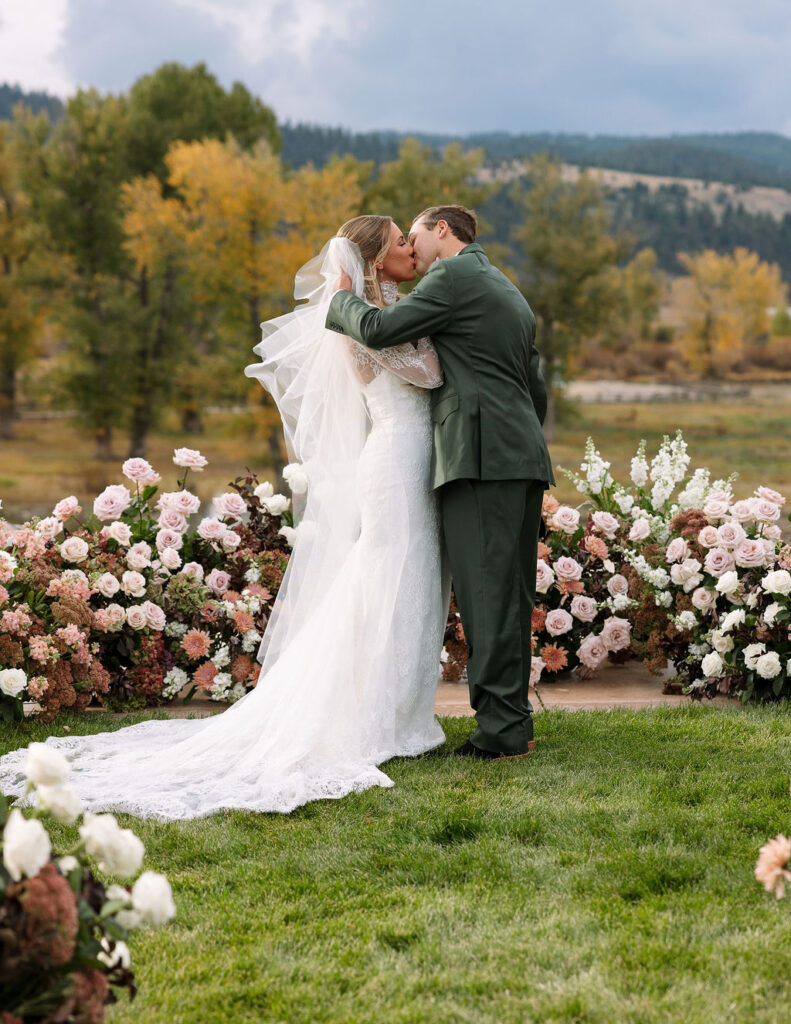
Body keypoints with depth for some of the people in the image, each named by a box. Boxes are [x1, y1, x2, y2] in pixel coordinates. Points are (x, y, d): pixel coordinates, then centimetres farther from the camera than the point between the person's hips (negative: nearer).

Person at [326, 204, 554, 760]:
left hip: (481, 459, -9)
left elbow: (378, 329, -8)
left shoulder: (454, 275, -2)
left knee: (489, 594, -9)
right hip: (525, 461, 9)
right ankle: (514, 722, 14)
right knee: (511, 595, 10)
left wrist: (342, 297, 10)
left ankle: (501, 731, -10)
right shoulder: (511, 293, 26)